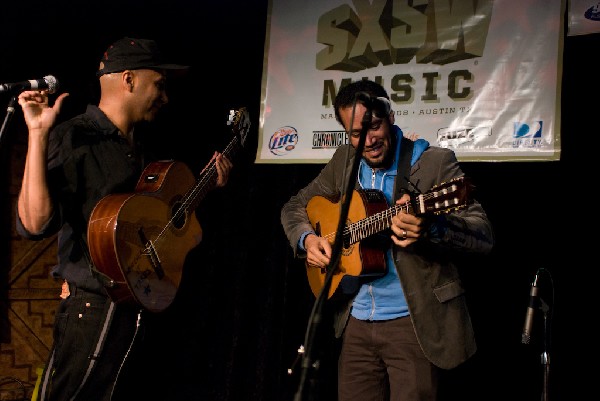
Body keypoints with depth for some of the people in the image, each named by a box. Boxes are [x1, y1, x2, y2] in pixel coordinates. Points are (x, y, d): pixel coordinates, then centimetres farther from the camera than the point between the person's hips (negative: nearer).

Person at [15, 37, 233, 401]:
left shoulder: (137, 146, 15)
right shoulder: (72, 138, -12)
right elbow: (35, 224, -25)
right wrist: (38, 135, -29)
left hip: (139, 303, 9)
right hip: (95, 310, -8)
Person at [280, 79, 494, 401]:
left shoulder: (435, 162, -8)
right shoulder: (343, 162, 8)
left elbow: (484, 236, -15)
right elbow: (295, 207, 20)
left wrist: (430, 227, -35)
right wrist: (307, 238, -2)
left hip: (414, 322, -5)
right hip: (355, 322, 5)